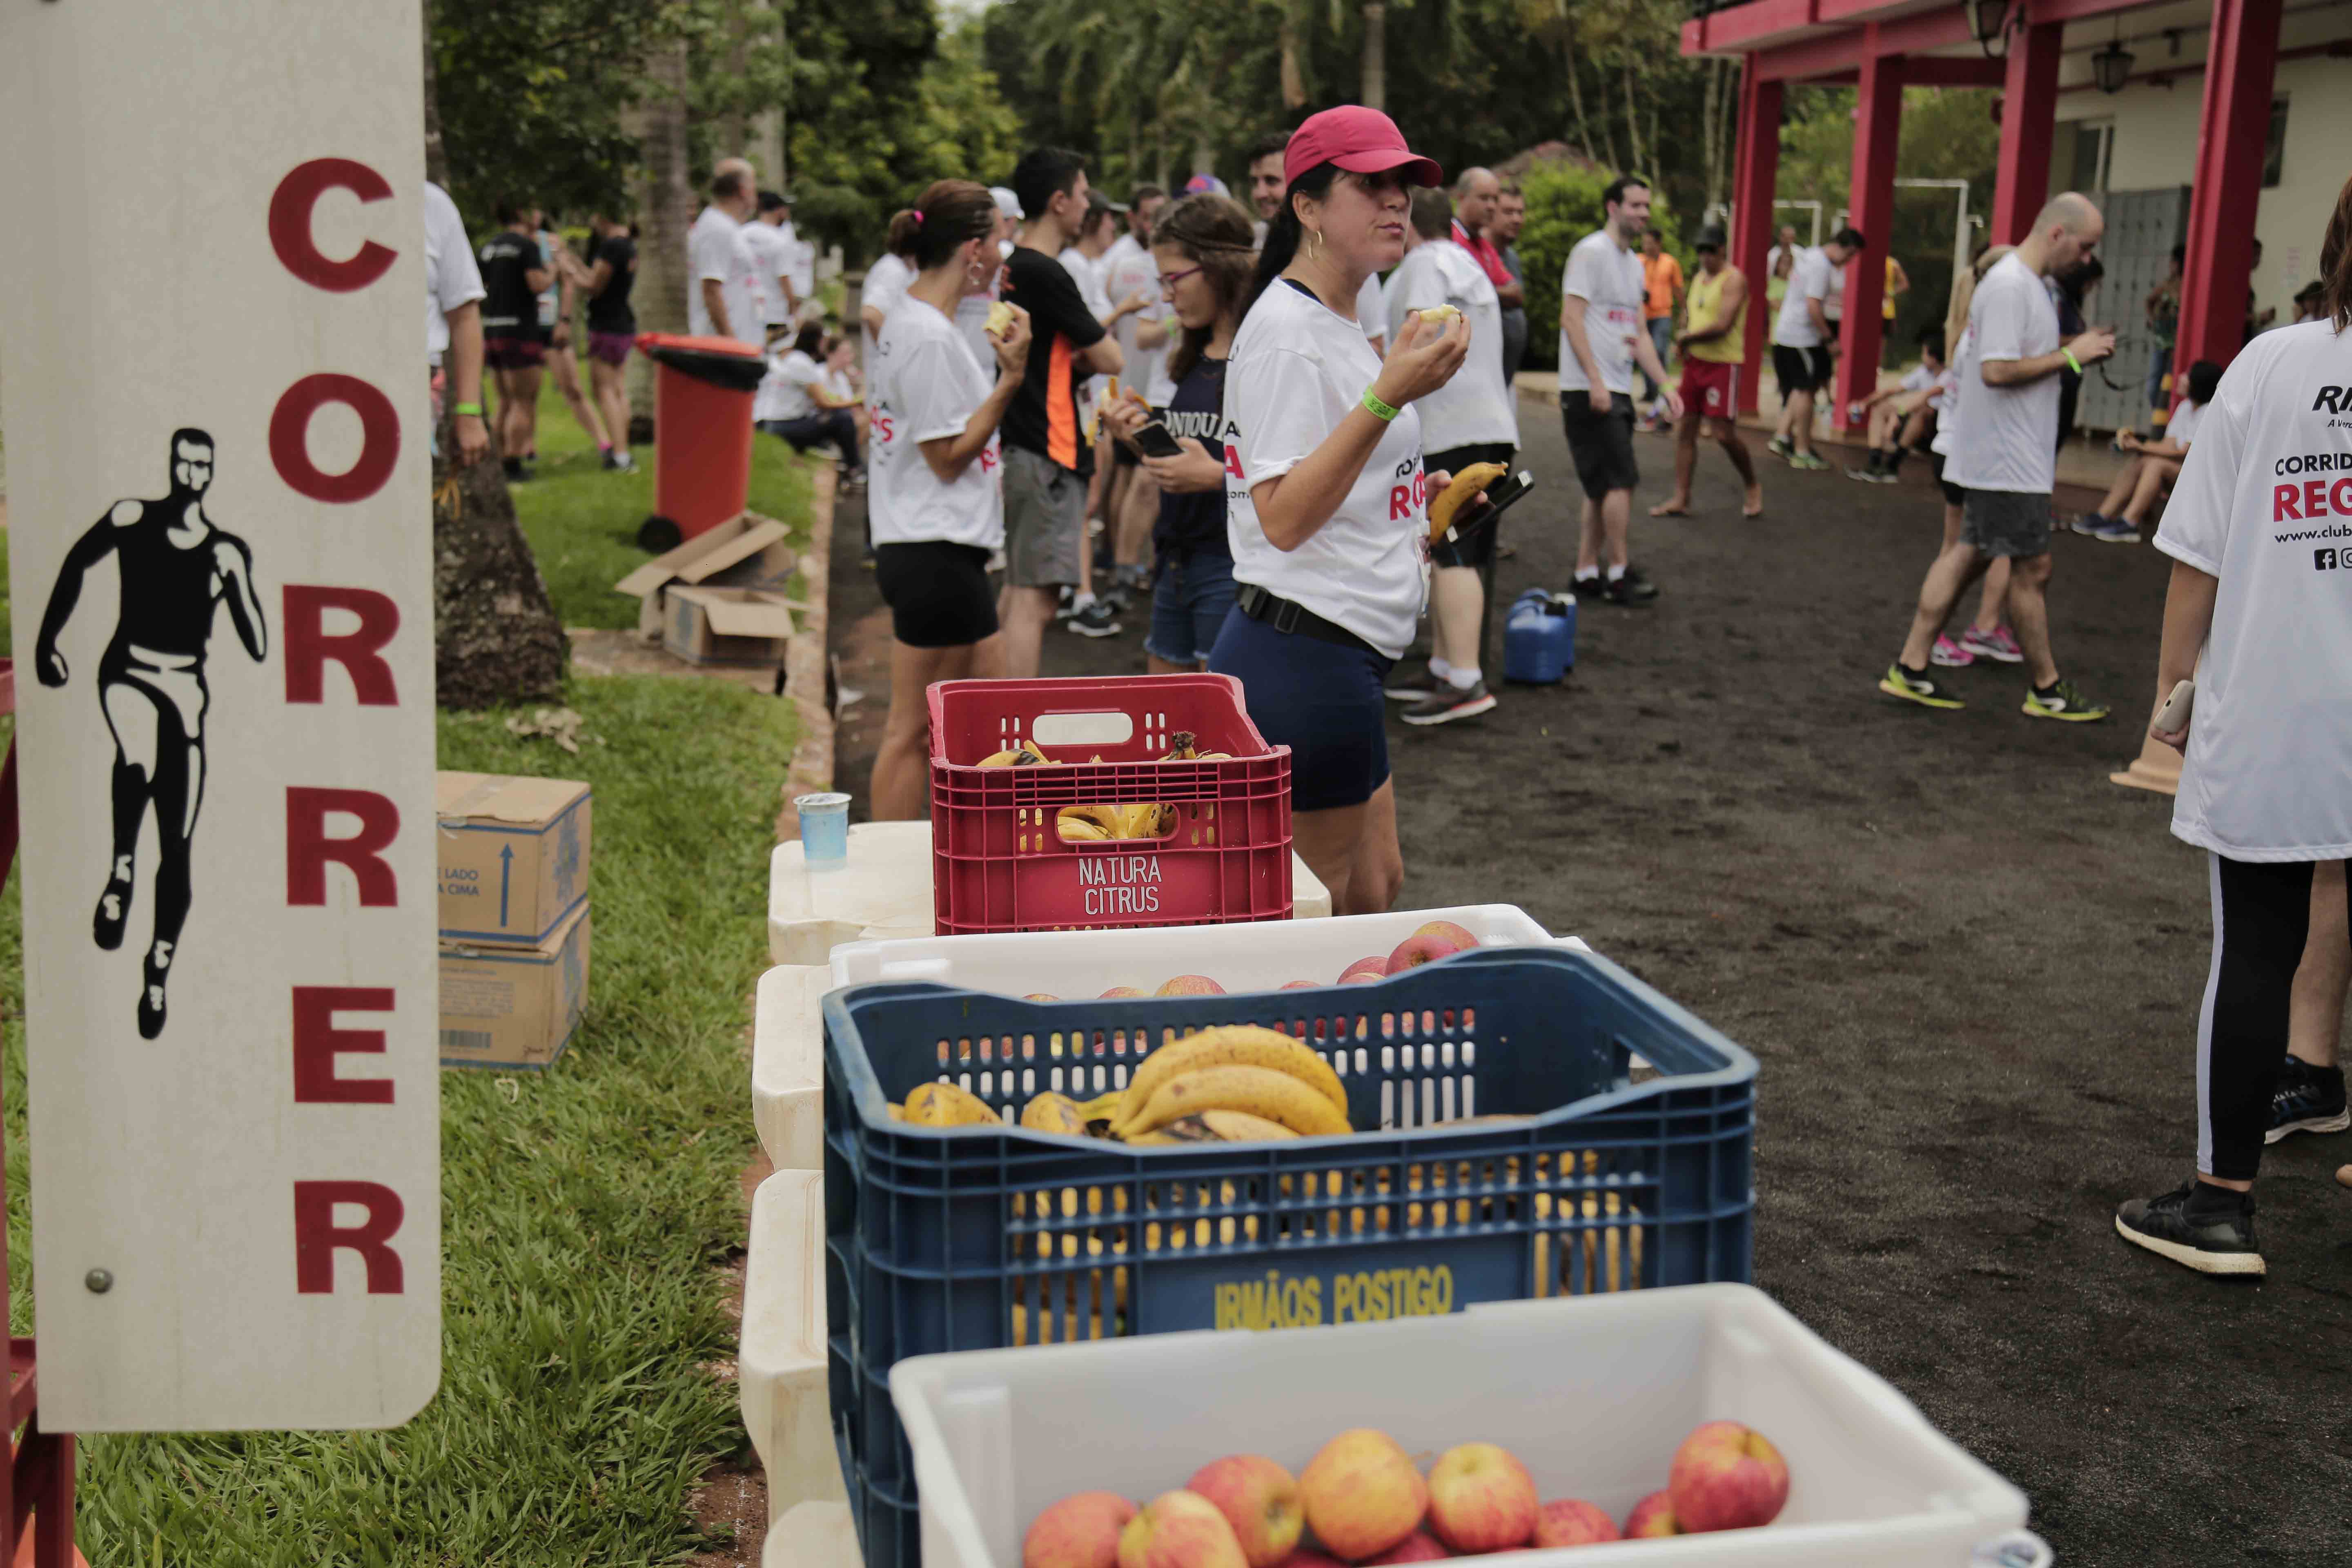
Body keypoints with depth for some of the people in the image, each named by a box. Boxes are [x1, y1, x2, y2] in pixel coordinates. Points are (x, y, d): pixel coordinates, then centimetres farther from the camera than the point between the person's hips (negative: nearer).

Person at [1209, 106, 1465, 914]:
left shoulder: (1342, 324, 17)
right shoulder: (1283, 326, -15)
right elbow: (1281, 517, -25)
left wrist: (1415, 502, 15)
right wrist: (1390, 396, -29)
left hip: (1346, 655, 10)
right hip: (1301, 656, -10)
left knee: (1374, 887, 18)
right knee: (1309, 916, 2)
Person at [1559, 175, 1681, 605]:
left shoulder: (1634, 264, 19)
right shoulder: (1591, 252, -8)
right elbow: (1572, 318, -14)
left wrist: (1665, 386, 15)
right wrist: (1595, 381, -21)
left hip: (1618, 391, 9)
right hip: (1589, 389, -9)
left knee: (1602, 488, 9)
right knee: (1621, 481, -11)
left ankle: (1587, 573, 13)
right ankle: (1619, 573, -5)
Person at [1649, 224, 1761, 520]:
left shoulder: (1734, 279, -12)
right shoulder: (1699, 278, 14)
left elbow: (1722, 326, -20)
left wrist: (1687, 338, -8)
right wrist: (1686, 342, 4)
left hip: (1723, 365, -8)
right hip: (1695, 362, 8)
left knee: (1723, 434, -9)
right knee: (1685, 430, 4)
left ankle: (1753, 486, 14)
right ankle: (1681, 499, 9)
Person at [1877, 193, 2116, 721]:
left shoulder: (2027, 283, 15)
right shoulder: (2009, 286, -18)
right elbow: (1997, 370, -24)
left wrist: (2077, 349, 7)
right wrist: (2070, 354, -17)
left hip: (1998, 455, 10)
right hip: (2008, 459, -10)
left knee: (1969, 553, 11)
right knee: (2032, 568, 0)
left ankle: (1910, 669, 13)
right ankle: (2046, 690, 11)